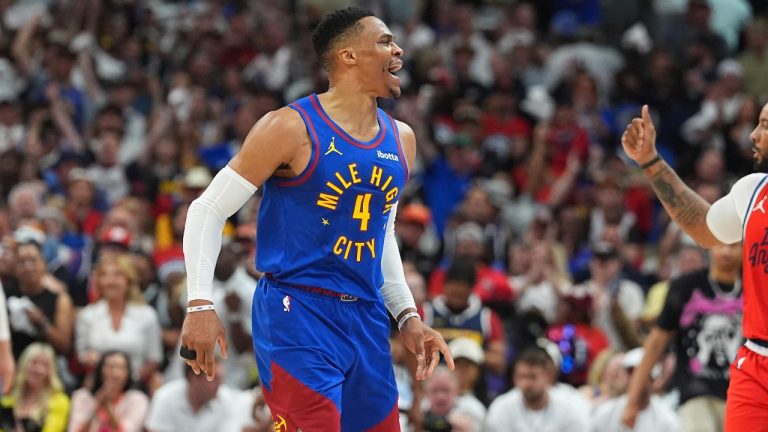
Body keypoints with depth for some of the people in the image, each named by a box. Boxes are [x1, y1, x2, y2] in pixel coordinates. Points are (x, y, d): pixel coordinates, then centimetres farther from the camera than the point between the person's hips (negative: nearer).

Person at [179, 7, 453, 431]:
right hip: (297, 314, -7)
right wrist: (200, 304, -15)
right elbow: (208, 209, -7)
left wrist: (407, 315, 17)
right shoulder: (292, 127, -10)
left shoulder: (401, 140, 11)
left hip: (366, 319, 7)